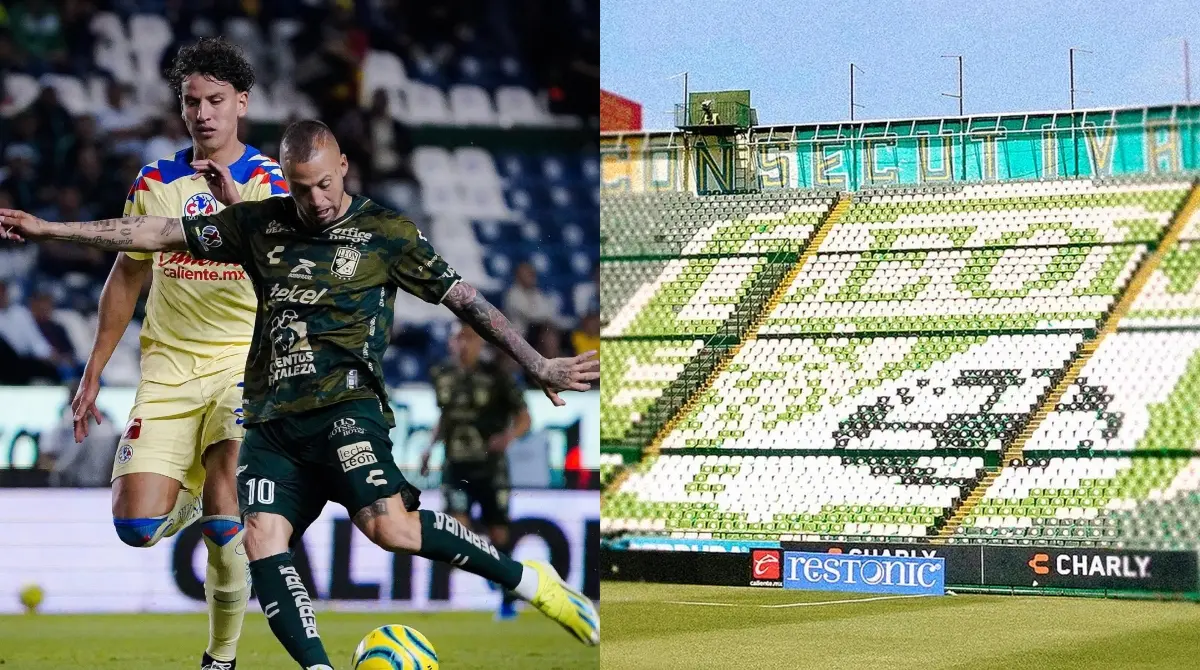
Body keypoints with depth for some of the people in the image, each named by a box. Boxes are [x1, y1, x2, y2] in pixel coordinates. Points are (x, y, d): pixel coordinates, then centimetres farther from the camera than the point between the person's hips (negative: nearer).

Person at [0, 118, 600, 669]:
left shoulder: (385, 233, 3)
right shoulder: (260, 224, 13)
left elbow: (464, 300, 4)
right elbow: (159, 233, 14)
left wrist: (538, 366, -3)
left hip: (345, 403, -5)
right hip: (272, 419, 5)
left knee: (388, 526, -26)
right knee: (262, 538, -16)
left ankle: (528, 580, -10)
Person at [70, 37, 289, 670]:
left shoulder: (269, 181, -1)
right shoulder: (156, 180, 7)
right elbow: (127, 276, 16)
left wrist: (237, 207, -30)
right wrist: (93, 374, 15)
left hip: (246, 357, -2)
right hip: (168, 364, 3)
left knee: (224, 518, -18)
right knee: (136, 526, -11)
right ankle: (192, 499, 25)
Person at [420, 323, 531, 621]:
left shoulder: (496, 377, -9)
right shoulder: (441, 375, 4)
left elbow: (524, 418, -6)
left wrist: (509, 435, -26)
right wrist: (431, 446, 9)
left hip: (490, 469, -2)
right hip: (455, 468, 2)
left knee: (498, 534, 5)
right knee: (457, 526, -17)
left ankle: (507, 599, 23)